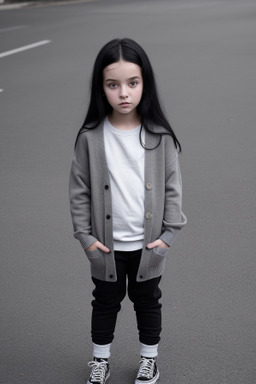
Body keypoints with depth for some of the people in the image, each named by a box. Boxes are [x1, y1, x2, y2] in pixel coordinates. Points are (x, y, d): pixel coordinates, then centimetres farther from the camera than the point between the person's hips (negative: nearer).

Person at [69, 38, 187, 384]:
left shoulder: (160, 136, -11)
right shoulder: (91, 137, -11)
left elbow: (172, 186, -4)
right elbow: (79, 189, -5)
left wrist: (169, 233, -6)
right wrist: (84, 235, -7)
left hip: (149, 243, 0)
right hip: (106, 244, 0)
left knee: (147, 300, 19)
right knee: (106, 301, 18)